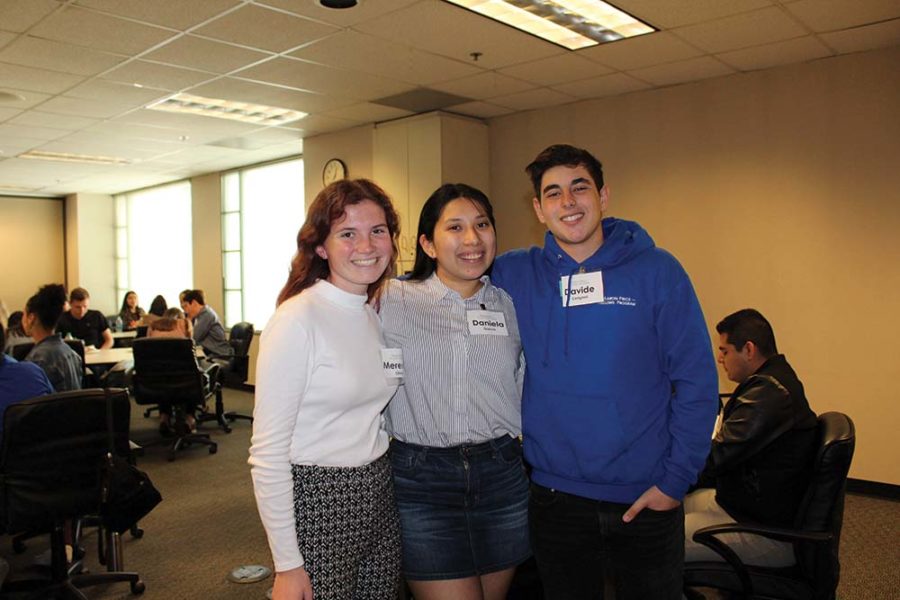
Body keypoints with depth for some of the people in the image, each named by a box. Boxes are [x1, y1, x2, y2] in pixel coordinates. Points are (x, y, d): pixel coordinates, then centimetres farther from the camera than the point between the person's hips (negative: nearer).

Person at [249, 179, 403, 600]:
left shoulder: (379, 314, 6)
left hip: (379, 497, 7)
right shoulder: (297, 320, -16)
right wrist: (287, 565, -16)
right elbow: (267, 454, -17)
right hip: (316, 502, -7)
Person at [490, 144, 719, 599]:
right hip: (555, 496, 2)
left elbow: (696, 382, -6)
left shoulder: (656, 270, -7)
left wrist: (675, 479, -9)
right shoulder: (513, 276, -2)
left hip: (647, 499, -1)